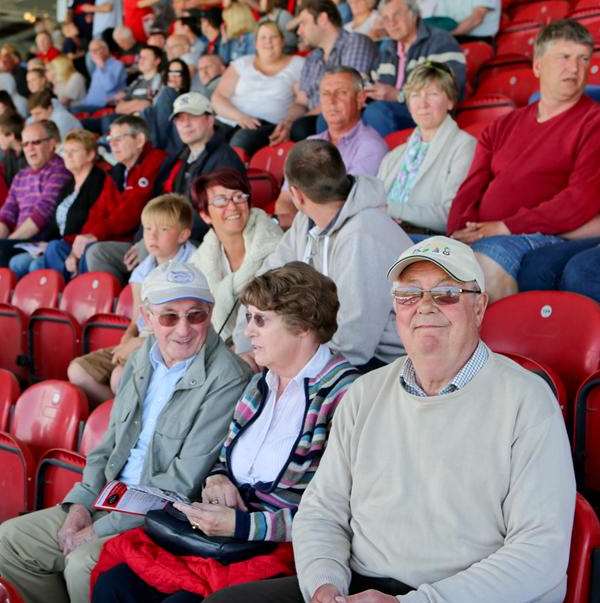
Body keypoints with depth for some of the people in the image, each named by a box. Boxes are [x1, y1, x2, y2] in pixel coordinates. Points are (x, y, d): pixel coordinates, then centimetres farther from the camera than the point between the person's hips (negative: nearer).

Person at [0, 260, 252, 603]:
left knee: (83, 565, -29)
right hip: (110, 499, 8)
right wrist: (81, 502, -1)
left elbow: (183, 482, -20)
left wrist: (100, 530, -16)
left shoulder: (227, 380, -19)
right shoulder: (143, 359, 7)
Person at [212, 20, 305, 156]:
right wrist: (239, 116, -11)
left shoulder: (298, 65, 13)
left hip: (269, 125, -2)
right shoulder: (241, 64, 18)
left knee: (242, 140, -36)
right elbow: (218, 98, 9)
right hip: (230, 122, 3)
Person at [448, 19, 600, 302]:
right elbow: (471, 188, 18)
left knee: (492, 253, -37)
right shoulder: (502, 127, 24)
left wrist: (506, 227, -13)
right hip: (481, 239, 5)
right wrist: (461, 231, -4)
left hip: (543, 238, -5)